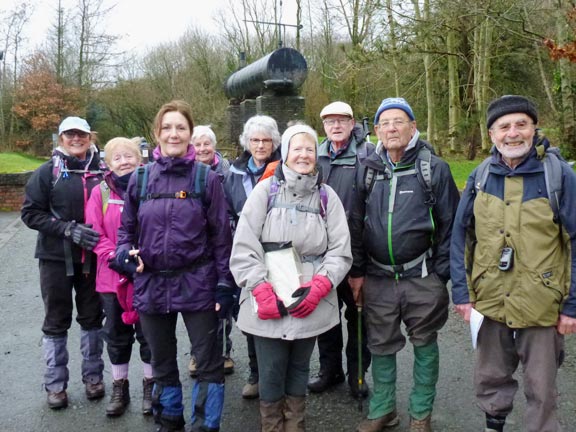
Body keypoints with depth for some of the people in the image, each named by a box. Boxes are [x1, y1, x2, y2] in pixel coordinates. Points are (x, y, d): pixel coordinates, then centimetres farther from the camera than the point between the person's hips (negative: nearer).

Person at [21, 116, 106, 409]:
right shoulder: (48, 172, -5)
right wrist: (69, 229, -19)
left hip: (93, 257, 2)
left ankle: (92, 376, 29)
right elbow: (30, 213, -7)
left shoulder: (101, 170, -1)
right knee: (56, 321, 9)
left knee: (92, 317, 12)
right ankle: (55, 383, 23)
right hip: (56, 258, -1)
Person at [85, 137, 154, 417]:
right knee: (117, 334, 13)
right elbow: (95, 233, -2)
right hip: (112, 276, 2)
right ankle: (119, 388, 29)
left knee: (148, 332, 8)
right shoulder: (100, 193, 2)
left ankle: (150, 386, 25)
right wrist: (115, 257, -15)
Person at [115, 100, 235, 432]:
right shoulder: (141, 178, 3)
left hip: (197, 283, -3)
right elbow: (127, 229, 12)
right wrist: (124, 253, -9)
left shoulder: (206, 177, -3)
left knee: (209, 361, 4)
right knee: (162, 363, 19)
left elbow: (221, 235, -4)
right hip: (151, 284, 3)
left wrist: (225, 284, -7)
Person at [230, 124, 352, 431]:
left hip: (310, 304, 2)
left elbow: (340, 250, 0)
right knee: (271, 373, 5)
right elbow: (244, 247, -6)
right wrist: (264, 293, -13)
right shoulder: (265, 190, -2)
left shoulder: (327, 195, 3)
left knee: (299, 369, 16)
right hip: (268, 304, -1)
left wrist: (317, 288, -12)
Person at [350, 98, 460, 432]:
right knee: (381, 346, 13)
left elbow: (450, 224, -3)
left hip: (422, 277, -2)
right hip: (378, 277, 3)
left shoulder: (434, 168, -4)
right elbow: (357, 224, 9)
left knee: (425, 345, 12)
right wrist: (357, 271, 6)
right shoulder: (369, 169, 6)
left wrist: (441, 274, -5)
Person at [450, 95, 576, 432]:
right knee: (490, 379, 21)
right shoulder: (479, 177, 0)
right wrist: (462, 291, -1)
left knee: (541, 390, 14)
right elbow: (460, 237, 4)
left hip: (542, 309, -3)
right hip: (489, 304, 3)